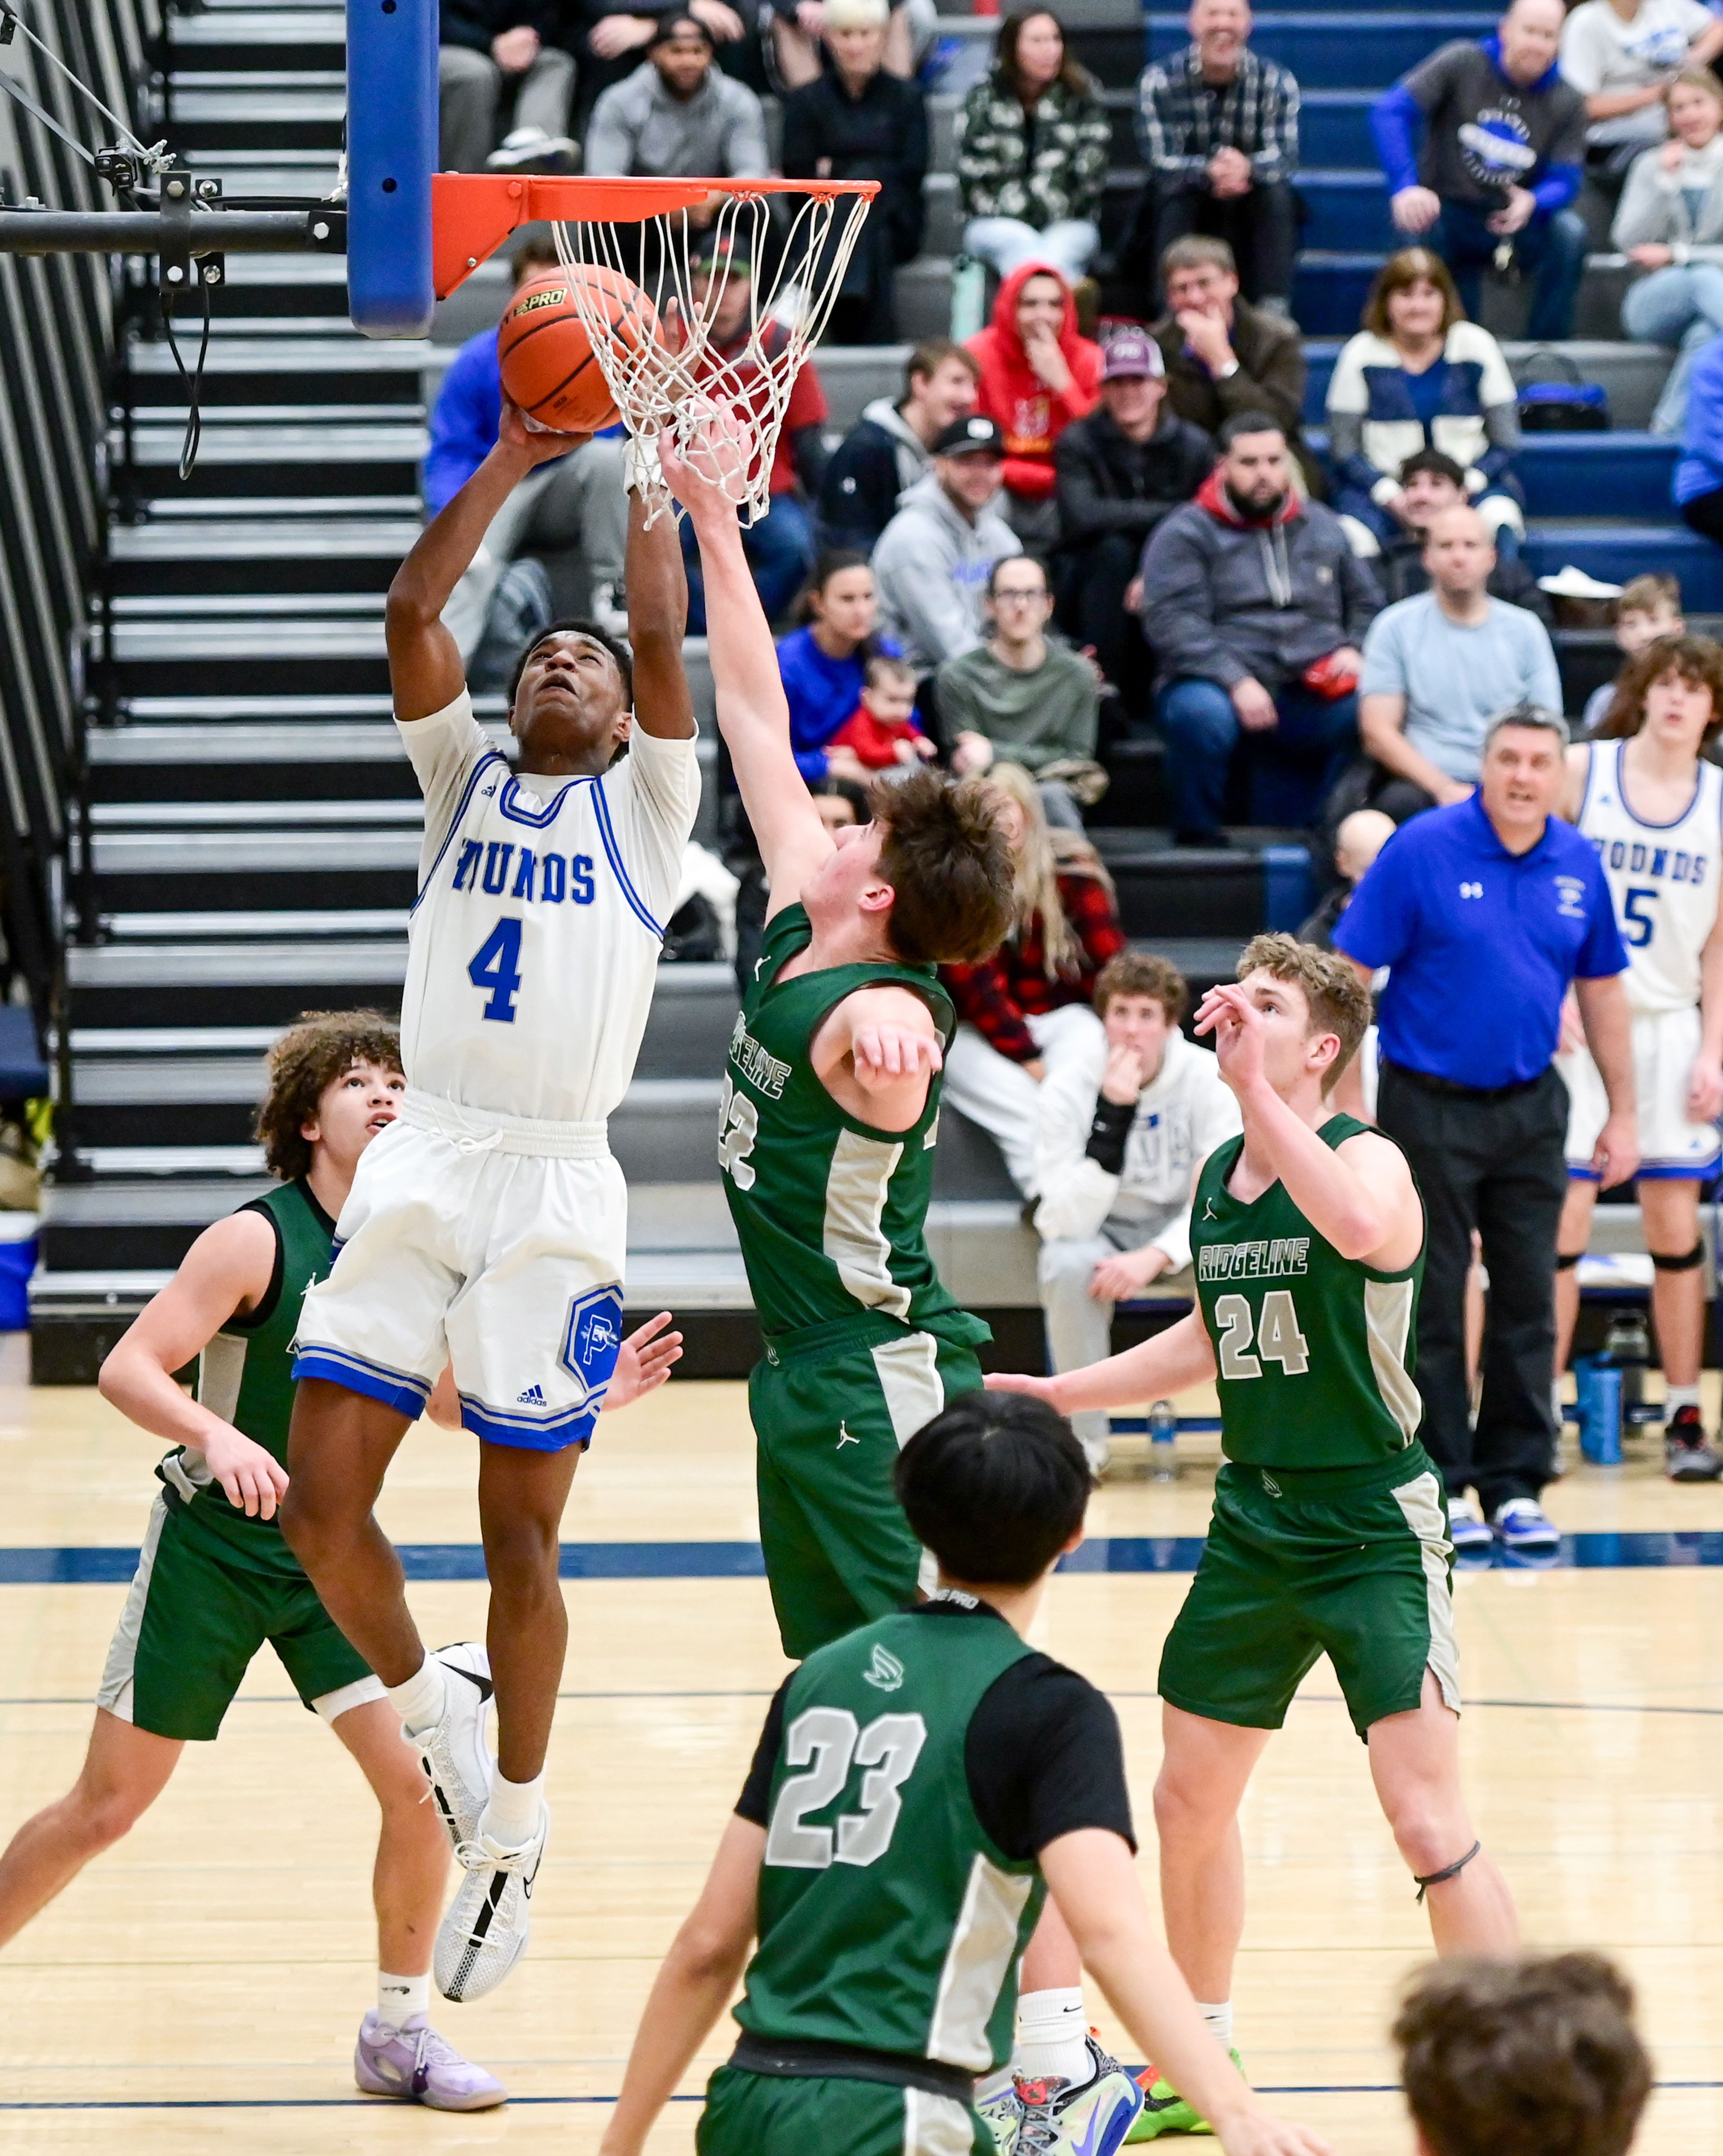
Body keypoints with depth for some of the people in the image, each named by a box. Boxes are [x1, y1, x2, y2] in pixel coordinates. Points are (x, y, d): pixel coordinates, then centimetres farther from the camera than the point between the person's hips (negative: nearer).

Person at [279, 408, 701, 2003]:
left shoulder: (648, 805, 10)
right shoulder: (466, 779, 16)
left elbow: (664, 635, -4)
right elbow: (412, 610, 4)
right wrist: (516, 455, 4)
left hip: (556, 1189, -3)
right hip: (422, 1167, 3)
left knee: (521, 1533, 1)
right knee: (320, 1503, -5)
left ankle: (514, 1822, 17)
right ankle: (430, 1710, 21)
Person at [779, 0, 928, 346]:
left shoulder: (907, 97, 14)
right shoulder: (806, 101, 15)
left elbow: (912, 172, 1)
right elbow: (797, 174, 3)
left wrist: (835, 172, -5)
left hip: (892, 222, 0)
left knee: (865, 177, -36)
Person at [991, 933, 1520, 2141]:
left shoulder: (1371, 1159, -15)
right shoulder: (1215, 1179, 7)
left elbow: (1358, 1225, -42)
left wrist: (1255, 1085, -41)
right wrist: (1058, 1394, 22)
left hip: (1376, 1529, -8)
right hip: (1254, 1521, 8)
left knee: (1430, 1827, -14)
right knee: (1190, 1797, 15)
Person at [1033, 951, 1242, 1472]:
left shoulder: (1208, 1078, -17)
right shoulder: (1067, 1090, -20)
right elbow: (1069, 1222, -28)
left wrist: (1155, 1257, -35)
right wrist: (1113, 1112, -37)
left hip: (1181, 1229, 1)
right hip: (1101, 1231, -1)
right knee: (1066, 1266, -35)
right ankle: (1086, 1436, -17)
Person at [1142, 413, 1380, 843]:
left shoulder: (1323, 528, 21)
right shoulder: (1185, 533, 5)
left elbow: (1365, 602, 30)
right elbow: (1173, 623, -8)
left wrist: (1353, 649, 7)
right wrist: (1236, 682, -21)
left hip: (1312, 692, 4)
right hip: (1215, 684, -4)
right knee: (1200, 714, -39)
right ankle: (1197, 838, -15)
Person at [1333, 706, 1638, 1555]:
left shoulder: (1579, 865, 2)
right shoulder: (1422, 849, -11)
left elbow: (1602, 990, 11)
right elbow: (1347, 975, -11)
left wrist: (1621, 1115, 11)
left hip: (1529, 1108, 4)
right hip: (1429, 1104, -4)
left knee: (1528, 1299, 7)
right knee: (1432, 1303, 2)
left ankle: (1516, 1483, 16)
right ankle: (1439, 1482, 11)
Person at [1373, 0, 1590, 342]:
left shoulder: (1568, 103, -1)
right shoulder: (1463, 63, -8)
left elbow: (1563, 181, -5)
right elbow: (1391, 111, -15)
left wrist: (1533, 203, -32)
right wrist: (1406, 187, -31)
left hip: (1514, 220, 1)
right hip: (1447, 211, -1)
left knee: (1568, 232, -28)